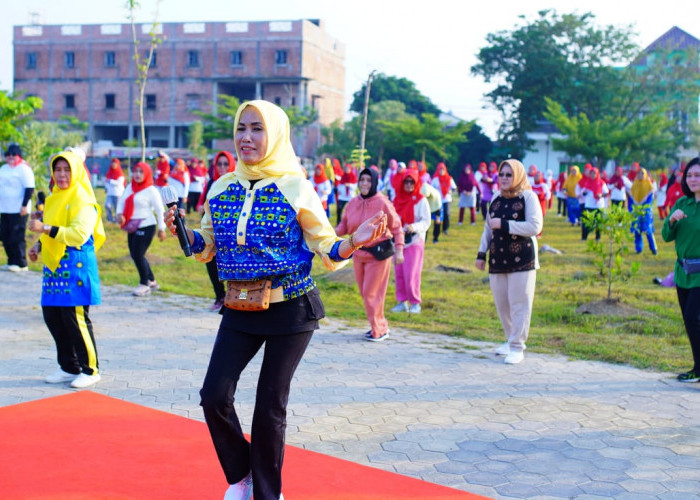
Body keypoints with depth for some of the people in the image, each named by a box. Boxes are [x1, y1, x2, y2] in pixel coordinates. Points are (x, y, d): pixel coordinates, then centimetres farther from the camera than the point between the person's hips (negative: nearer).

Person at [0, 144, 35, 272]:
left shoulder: (23, 169, -8)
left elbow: (29, 188, -14)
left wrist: (24, 205, -20)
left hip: (18, 210, -9)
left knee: (17, 237, -7)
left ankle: (21, 264, -1)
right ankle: (11, 261, 18)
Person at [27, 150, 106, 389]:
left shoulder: (82, 200, -10)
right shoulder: (54, 198, 16)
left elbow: (79, 233, -22)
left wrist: (45, 228, -26)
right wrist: (39, 244, 9)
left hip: (76, 265, -8)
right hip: (54, 265, 8)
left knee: (75, 317, -6)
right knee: (52, 315, 9)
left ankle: (90, 369, 8)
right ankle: (69, 367, 22)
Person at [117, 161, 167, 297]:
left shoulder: (151, 190, -9)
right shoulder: (130, 187, 11)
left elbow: (159, 210, -9)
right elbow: (121, 201, 15)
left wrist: (161, 228, -11)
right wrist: (119, 213, -6)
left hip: (146, 227, -8)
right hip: (133, 227, 8)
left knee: (138, 255, -9)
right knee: (135, 255, 12)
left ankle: (144, 285, 8)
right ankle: (151, 281, 28)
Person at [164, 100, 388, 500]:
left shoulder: (297, 188, -8)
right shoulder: (222, 189, 3)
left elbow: (326, 250, -5)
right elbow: (207, 248, 13)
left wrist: (354, 243, -24)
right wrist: (183, 231, -5)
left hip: (291, 309, -4)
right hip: (239, 310, 4)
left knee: (270, 404, 3)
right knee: (214, 396, -5)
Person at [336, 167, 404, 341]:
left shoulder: (382, 203, -13)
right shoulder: (353, 203, 1)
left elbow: (396, 227, -7)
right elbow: (344, 225, 8)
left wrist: (399, 249, -15)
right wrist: (333, 233, -13)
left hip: (378, 254, -6)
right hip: (358, 253, 6)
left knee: (372, 293, -3)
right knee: (365, 292, 12)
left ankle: (379, 330, 12)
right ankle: (380, 325, 28)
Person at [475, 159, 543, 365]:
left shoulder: (528, 197, -4)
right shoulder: (496, 199, 14)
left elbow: (535, 227, -15)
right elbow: (487, 229, 20)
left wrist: (504, 224, -16)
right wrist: (481, 254, 13)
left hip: (522, 260, -6)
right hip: (497, 260, 6)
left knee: (519, 303, -4)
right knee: (501, 303, 9)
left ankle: (517, 347, 2)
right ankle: (511, 340, 24)